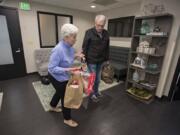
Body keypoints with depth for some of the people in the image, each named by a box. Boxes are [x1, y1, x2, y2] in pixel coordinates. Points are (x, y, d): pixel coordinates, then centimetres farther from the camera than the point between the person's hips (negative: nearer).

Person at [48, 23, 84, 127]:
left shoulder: (70, 46, -6)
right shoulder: (58, 50, -33)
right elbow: (52, 68, -30)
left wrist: (76, 55, -5)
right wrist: (67, 70, -38)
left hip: (64, 76, 9)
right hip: (57, 77, -8)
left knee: (60, 92, 28)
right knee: (66, 96, 5)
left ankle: (53, 106, 58)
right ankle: (67, 119, 30)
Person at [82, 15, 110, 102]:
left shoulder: (106, 33, 3)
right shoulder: (89, 32, -12)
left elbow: (107, 48, 10)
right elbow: (84, 47, -11)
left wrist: (107, 59, 11)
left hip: (101, 60, 5)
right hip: (91, 60, -5)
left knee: (98, 78, 17)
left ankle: (96, 91, 39)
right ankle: (92, 93, 29)